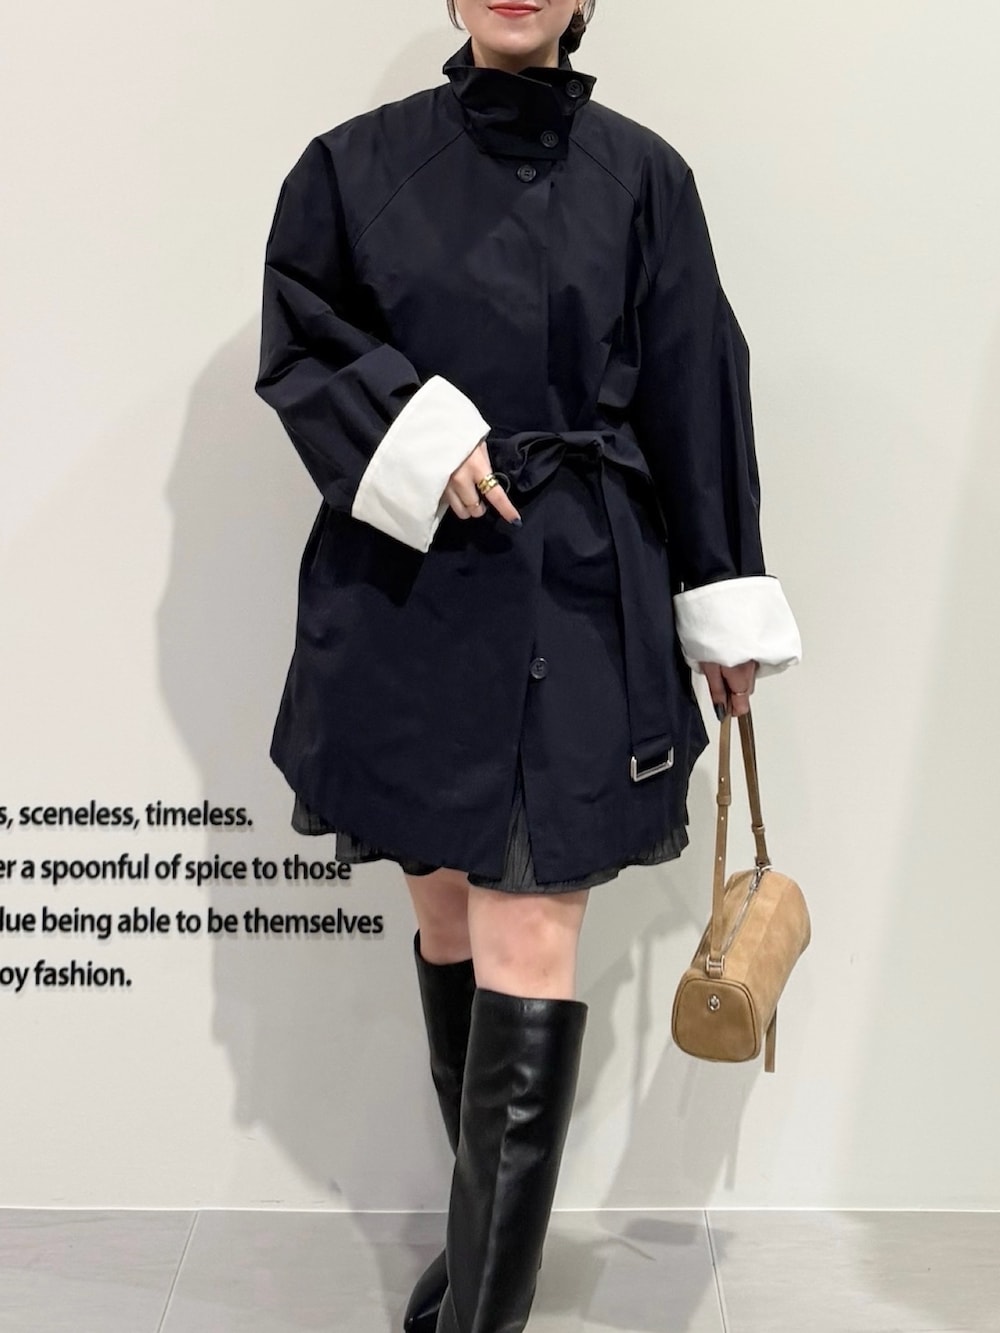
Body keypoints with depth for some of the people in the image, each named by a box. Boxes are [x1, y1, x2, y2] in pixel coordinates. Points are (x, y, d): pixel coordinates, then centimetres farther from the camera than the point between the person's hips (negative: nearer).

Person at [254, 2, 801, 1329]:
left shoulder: (639, 173, 5)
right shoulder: (360, 161, 5)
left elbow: (696, 391, 5)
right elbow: (297, 341, 6)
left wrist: (726, 604, 5)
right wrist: (409, 431, -12)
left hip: (580, 599, -1)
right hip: (409, 591, 2)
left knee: (534, 942, -5)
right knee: (446, 909, 10)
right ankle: (492, 1223, 30)